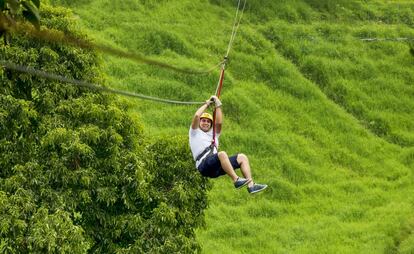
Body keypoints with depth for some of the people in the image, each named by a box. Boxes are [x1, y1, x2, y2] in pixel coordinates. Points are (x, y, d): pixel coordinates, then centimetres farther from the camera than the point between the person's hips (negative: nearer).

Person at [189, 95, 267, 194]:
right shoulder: (195, 132, 19)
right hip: (204, 165, -7)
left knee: (242, 157, -6)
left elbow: (219, 122, 16)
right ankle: (236, 180, -41)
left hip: (216, 169, 7)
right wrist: (207, 104, 17)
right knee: (222, 154, -35)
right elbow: (197, 116, 4)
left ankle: (251, 185, -19)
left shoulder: (213, 134, 34)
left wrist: (218, 105, 17)